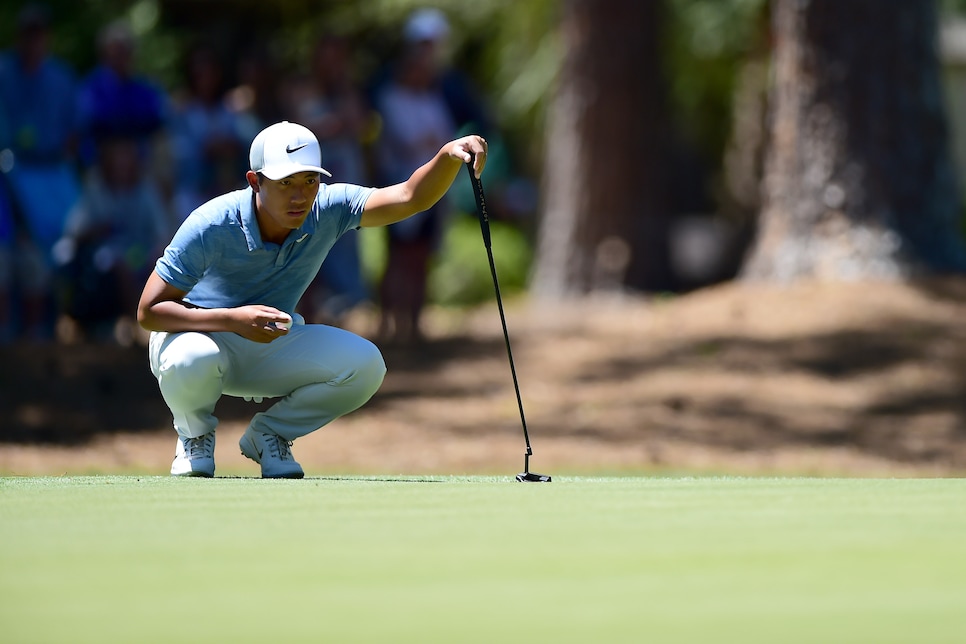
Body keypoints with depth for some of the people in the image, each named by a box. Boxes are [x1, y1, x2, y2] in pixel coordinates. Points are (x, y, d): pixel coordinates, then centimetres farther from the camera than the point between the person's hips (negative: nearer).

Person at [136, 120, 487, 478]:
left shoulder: (327, 211, -17)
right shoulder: (210, 227, -28)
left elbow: (410, 197, -28)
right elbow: (149, 311, -27)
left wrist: (448, 156, -49)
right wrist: (233, 320, -41)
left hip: (273, 347, 4)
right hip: (201, 333, -4)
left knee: (365, 364, -21)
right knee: (192, 361, -41)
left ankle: (269, 434, 5)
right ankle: (195, 435, -3)